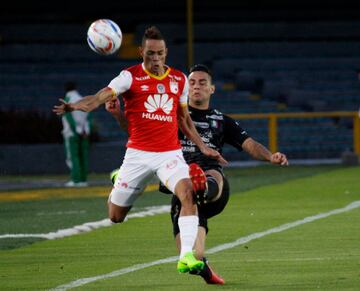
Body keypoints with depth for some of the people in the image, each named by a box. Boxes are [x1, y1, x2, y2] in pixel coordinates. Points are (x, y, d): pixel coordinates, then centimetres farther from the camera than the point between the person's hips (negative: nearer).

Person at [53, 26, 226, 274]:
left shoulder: (179, 79, 7)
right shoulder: (130, 76, -6)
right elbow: (102, 96, -20)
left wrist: (202, 146, 14)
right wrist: (76, 106, -39)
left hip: (170, 153, 2)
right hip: (138, 153, -2)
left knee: (188, 193, -26)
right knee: (116, 216, 6)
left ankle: (187, 256, -28)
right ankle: (118, 182, 42)